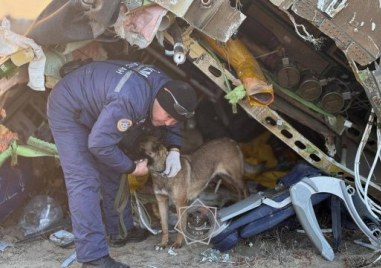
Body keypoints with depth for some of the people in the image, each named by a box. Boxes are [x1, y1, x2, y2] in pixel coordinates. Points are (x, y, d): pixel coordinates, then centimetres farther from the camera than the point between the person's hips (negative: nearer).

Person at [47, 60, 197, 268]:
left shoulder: (167, 88, -11)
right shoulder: (129, 100, -41)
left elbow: (170, 123, 10)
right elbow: (99, 144, -34)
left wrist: (174, 151, -7)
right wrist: (132, 167, -19)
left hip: (94, 108, 9)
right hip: (68, 110, -9)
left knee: (112, 173, 13)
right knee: (84, 180, -16)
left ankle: (120, 231, 28)